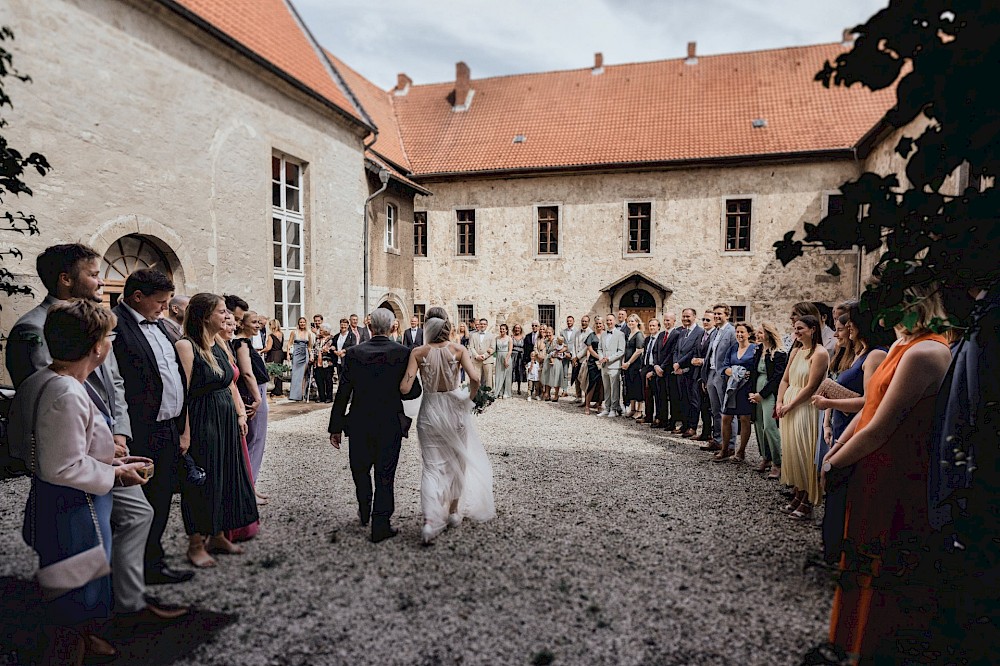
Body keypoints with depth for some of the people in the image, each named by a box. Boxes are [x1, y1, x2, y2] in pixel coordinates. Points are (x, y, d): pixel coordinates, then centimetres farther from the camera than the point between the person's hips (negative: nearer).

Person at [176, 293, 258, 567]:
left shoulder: (219, 345, 9)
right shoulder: (186, 345, -15)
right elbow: (182, 392, -19)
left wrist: (240, 414, 9)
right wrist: (185, 432, -21)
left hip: (226, 419, 8)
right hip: (202, 420, -8)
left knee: (226, 475, 15)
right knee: (202, 480, 3)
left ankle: (217, 535, 31)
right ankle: (196, 544, 20)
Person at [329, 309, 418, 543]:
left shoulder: (353, 353, -6)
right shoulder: (403, 353, -10)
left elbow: (342, 393, -4)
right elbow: (414, 391, -7)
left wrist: (335, 427, 3)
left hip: (359, 424, 2)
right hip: (390, 425, -2)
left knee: (360, 469, 22)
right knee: (385, 475, 8)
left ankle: (364, 513, 41)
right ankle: (381, 525, 13)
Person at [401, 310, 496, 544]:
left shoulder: (418, 352, -8)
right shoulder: (458, 349, -7)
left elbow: (405, 388, -14)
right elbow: (474, 378, -19)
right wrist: (470, 396, 0)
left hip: (430, 411, 0)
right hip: (454, 409, 1)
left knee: (432, 466, 4)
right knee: (456, 461, 19)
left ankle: (430, 521, -10)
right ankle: (454, 511, 31)